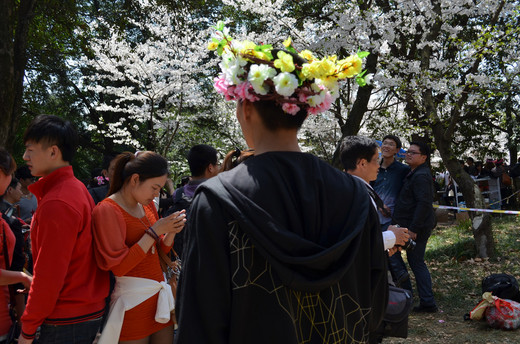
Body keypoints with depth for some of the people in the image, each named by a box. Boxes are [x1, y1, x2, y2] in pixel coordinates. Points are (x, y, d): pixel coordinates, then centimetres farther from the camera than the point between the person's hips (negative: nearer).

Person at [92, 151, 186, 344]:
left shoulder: (147, 204, 10)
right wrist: (155, 231, -20)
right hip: (133, 302, -7)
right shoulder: (107, 210, -13)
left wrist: (171, 232, -4)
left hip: (159, 296, 7)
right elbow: (119, 266, -20)